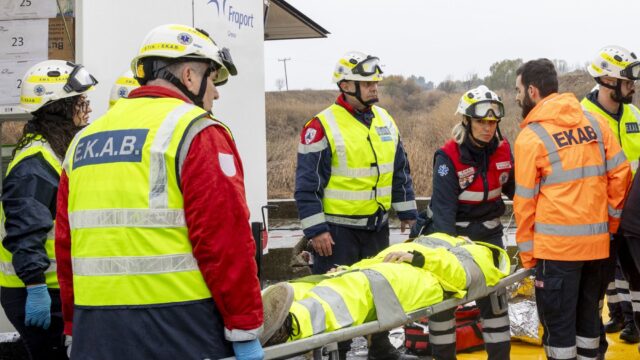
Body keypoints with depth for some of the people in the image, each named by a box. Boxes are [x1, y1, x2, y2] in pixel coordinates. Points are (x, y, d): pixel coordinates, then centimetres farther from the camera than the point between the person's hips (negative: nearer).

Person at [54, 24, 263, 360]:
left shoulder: (84, 139, 13)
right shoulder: (195, 132, -7)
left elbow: (65, 245, 14)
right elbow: (225, 240, -13)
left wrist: (76, 326, 20)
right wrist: (245, 329, -8)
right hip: (178, 330, -6)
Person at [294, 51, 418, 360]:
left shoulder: (385, 120, 7)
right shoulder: (322, 126, -13)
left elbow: (400, 171, 15)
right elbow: (307, 185, -12)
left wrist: (407, 212, 13)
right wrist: (316, 229, -16)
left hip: (378, 226, 6)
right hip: (338, 229, -6)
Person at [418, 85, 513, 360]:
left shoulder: (503, 150, -5)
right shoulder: (449, 156, -19)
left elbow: (513, 188, 10)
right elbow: (443, 205, -27)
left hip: (488, 231, 4)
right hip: (451, 231, -3)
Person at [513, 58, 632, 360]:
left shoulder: (530, 137, -9)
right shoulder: (594, 121, 5)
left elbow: (525, 200, -6)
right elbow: (620, 172, 5)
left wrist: (526, 251, 3)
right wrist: (610, 220, 15)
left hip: (557, 245, -5)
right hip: (597, 241, 6)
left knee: (558, 320, 4)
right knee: (588, 313, 18)